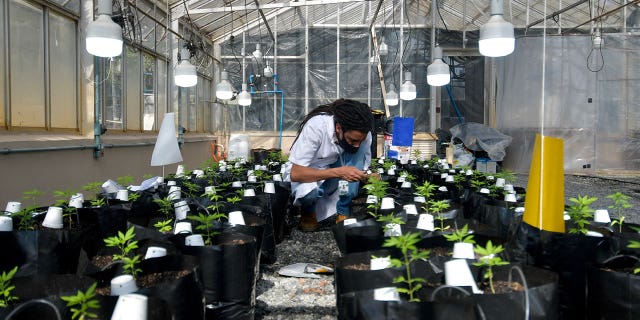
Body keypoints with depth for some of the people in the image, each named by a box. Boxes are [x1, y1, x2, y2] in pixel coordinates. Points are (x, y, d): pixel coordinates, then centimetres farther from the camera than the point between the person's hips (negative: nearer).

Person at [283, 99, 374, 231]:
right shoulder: (315, 127, -32)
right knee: (309, 191, -38)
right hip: (306, 176, -4)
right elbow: (295, 173, -32)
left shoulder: (361, 133, -19)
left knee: (358, 153, -24)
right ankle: (308, 210, -1)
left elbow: (363, 167, -6)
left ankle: (343, 212, -14)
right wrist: (339, 172, -41)